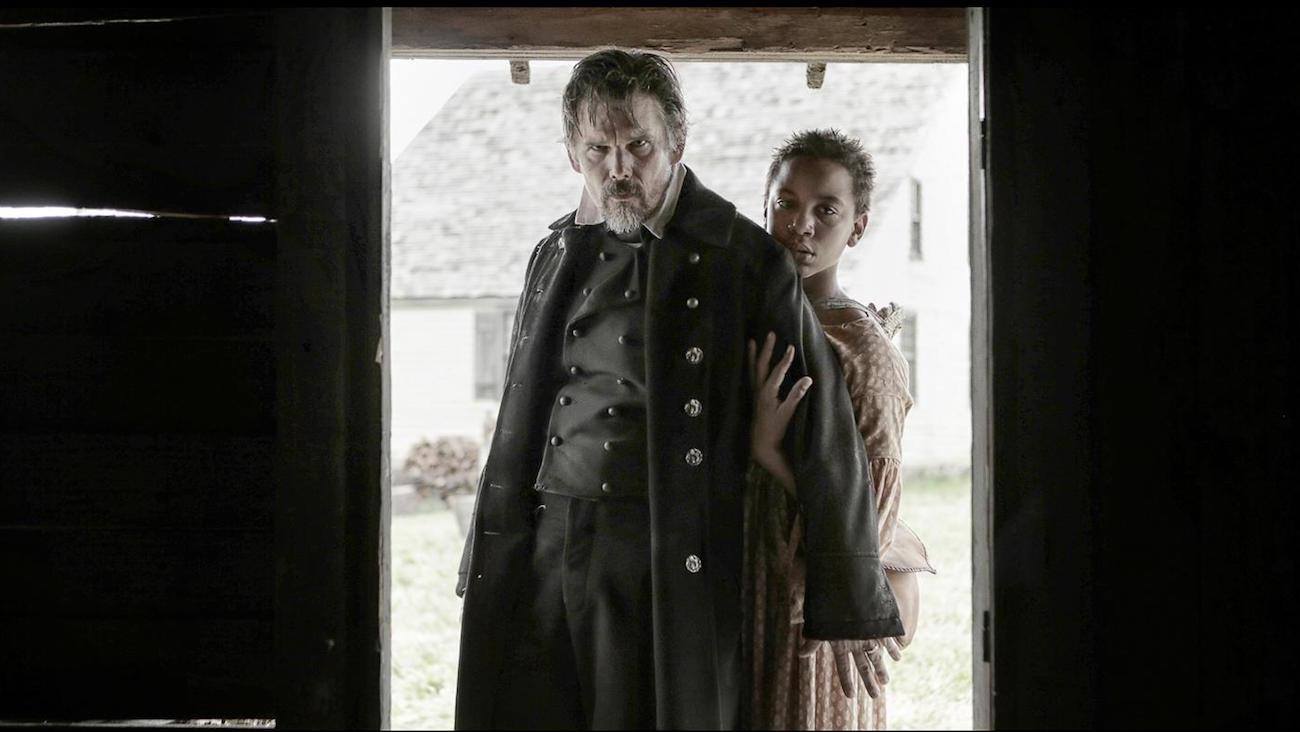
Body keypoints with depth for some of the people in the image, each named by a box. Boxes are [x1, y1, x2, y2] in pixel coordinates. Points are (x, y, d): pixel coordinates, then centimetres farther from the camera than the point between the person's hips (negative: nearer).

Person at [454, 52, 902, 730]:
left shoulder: (744, 261, -4)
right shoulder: (556, 256, 14)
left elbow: (824, 438, -6)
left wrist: (851, 610, -8)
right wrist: (488, 565, 20)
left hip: (675, 565, -4)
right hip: (548, 556, 5)